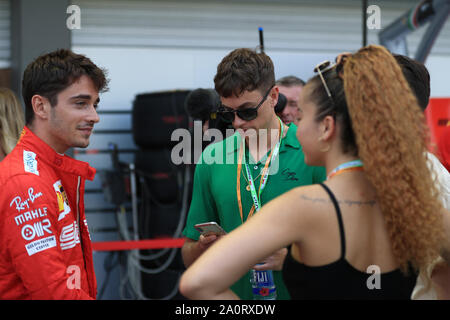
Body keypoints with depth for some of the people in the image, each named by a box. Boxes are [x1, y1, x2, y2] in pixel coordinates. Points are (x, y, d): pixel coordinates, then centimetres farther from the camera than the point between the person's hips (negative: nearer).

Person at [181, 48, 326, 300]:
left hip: (296, 293, -4)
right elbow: (189, 257, 14)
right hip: (231, 294, 4)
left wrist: (290, 258, -15)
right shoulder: (212, 158, 8)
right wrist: (202, 248, -6)